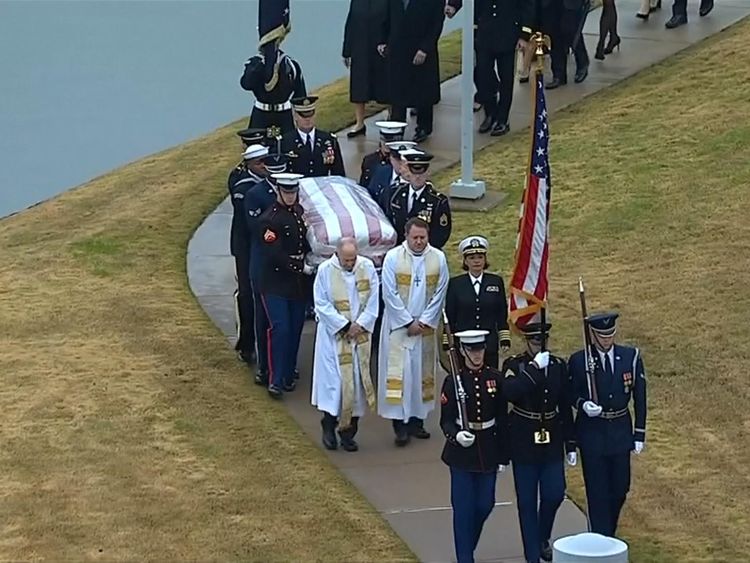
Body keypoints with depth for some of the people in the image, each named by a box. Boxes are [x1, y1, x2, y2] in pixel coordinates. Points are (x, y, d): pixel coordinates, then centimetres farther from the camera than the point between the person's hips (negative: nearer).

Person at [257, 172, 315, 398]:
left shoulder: (302, 212, 9)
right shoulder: (270, 218, -13)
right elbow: (274, 255, -19)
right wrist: (302, 267, -17)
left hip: (299, 284, 6)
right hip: (276, 284, -6)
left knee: (295, 330, 9)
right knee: (280, 329, -13)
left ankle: (289, 376, 20)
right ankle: (275, 380, -10)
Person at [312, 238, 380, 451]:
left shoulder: (367, 267, -2)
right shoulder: (325, 270, -8)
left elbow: (373, 301, 2)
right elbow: (322, 304, -9)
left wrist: (360, 324, -9)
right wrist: (344, 326, -13)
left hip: (361, 335, 3)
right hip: (333, 335, -3)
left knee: (357, 381, 3)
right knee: (333, 379, -4)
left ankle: (349, 431, 10)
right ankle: (329, 427, 10)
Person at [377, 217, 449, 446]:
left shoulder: (438, 258, -2)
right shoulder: (393, 257, -9)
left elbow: (439, 294, 1)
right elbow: (389, 294, -10)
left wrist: (424, 321, -7)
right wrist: (408, 322, -11)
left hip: (425, 327, 3)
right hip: (398, 325, -3)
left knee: (422, 372, 7)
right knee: (399, 372, -6)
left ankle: (417, 420, 16)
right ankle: (400, 424, -5)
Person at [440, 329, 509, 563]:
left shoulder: (495, 379, 0)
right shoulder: (453, 381, -7)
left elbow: (502, 420, 4)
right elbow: (446, 421, -4)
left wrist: (503, 456, 4)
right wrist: (456, 435, -26)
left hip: (488, 452, 3)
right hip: (461, 453, -3)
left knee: (485, 505, 9)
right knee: (464, 508, -1)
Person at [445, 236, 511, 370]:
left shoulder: (496, 282, 7)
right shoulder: (455, 284, 3)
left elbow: (502, 314, 10)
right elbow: (449, 317, 5)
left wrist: (505, 340, 4)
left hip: (490, 344, 1)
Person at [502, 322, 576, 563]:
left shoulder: (558, 365, 4)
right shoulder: (513, 365, -7)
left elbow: (566, 408, 8)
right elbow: (509, 392, -28)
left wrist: (570, 444, 8)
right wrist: (534, 368, -28)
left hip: (552, 442, 3)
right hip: (524, 443, -3)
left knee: (554, 495, 3)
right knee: (527, 501, 2)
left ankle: (543, 539, 31)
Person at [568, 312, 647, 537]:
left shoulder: (631, 357, -2)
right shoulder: (579, 361, -9)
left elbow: (640, 398, 2)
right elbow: (571, 394, 2)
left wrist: (639, 434, 1)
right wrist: (583, 404, -21)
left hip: (621, 430, 3)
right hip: (592, 432, -3)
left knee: (620, 488, 11)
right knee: (598, 492, 1)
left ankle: (609, 534, 33)